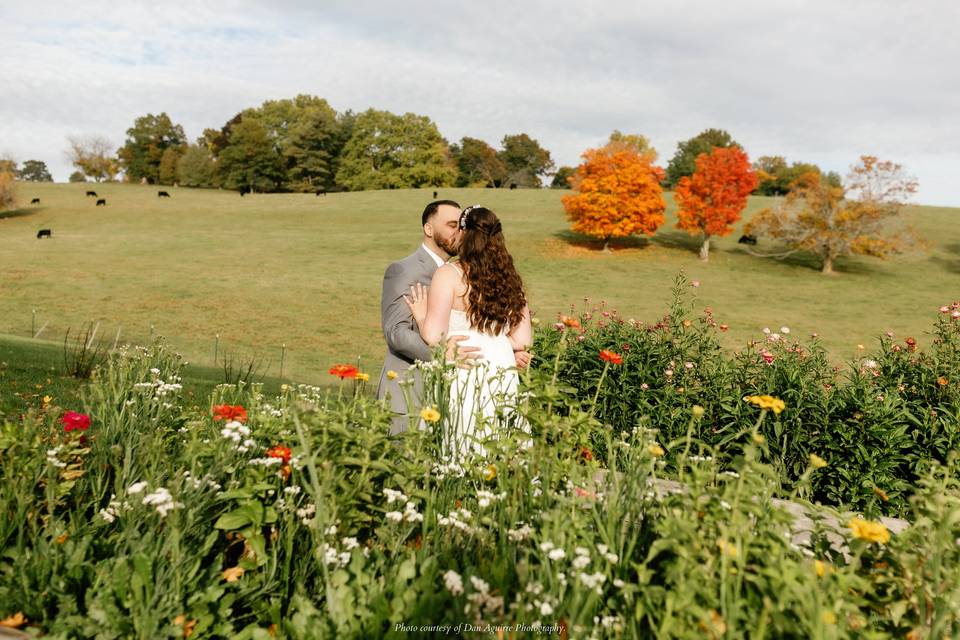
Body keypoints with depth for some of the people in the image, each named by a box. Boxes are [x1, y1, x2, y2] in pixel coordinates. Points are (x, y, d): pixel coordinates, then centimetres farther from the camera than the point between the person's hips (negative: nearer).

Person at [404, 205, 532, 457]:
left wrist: (420, 316, 7)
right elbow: (523, 341, 7)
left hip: (462, 378, -5)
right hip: (503, 376, 5)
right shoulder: (509, 278, 8)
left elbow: (433, 336, -13)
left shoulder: (449, 274, -7)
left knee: (462, 451, 2)